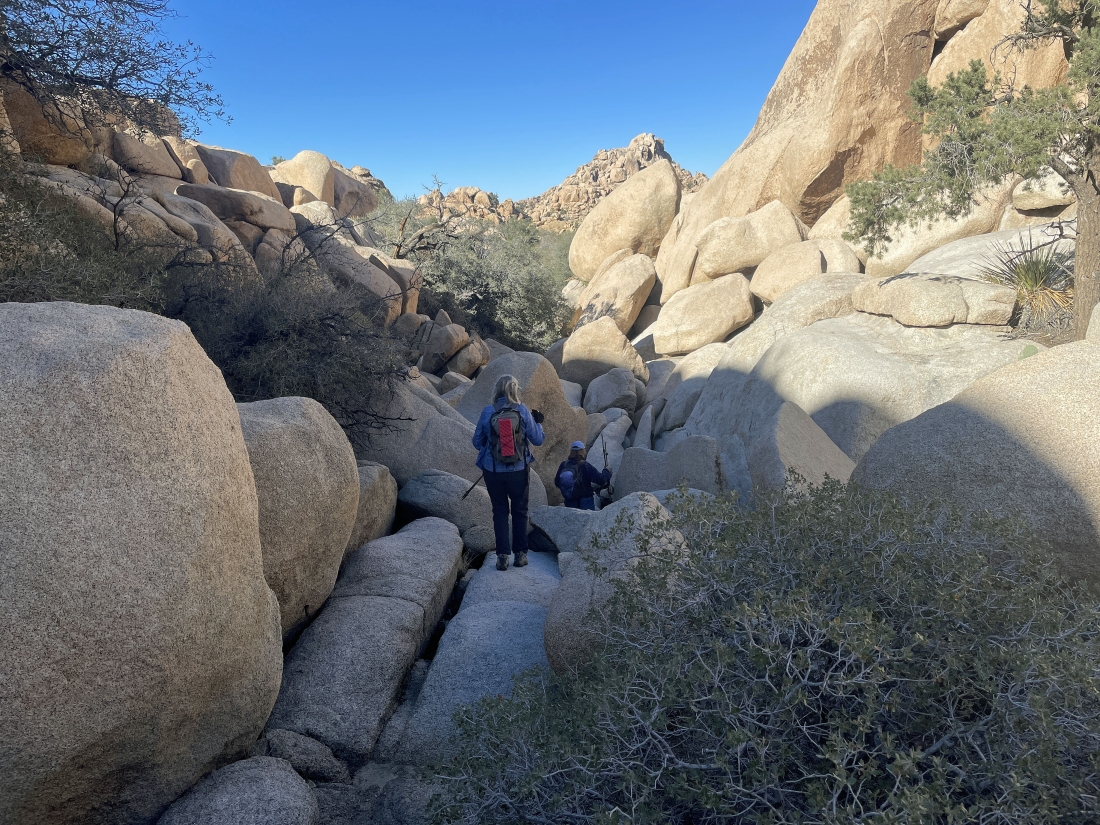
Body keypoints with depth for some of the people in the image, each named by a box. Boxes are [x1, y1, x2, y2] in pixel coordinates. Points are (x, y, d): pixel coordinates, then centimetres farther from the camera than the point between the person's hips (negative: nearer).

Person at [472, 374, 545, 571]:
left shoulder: (487, 412, -7)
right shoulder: (523, 411, -8)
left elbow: (477, 441, 1)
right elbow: (537, 439, -1)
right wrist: (538, 422, 17)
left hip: (493, 471, 0)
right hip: (519, 470, 0)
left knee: (499, 512, 11)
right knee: (520, 511, 15)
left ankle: (502, 556, 9)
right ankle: (520, 554, 19)